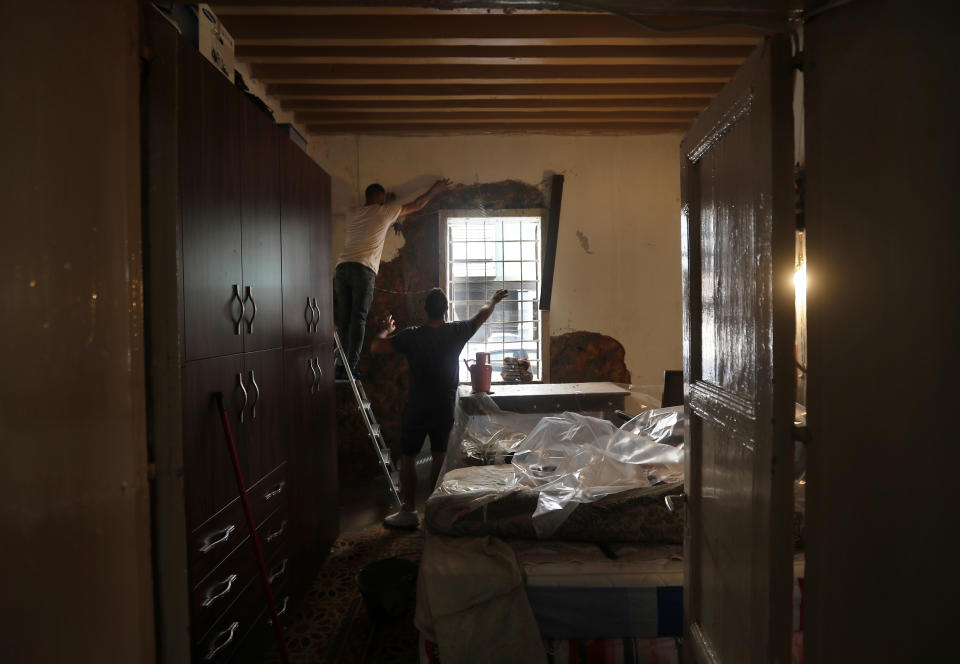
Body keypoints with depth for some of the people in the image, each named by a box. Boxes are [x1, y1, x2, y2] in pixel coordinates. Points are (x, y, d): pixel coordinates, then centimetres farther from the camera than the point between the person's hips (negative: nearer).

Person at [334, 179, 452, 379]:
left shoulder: (354, 216, 25)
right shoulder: (384, 212, 12)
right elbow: (416, 206, 24)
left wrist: (385, 202, 55)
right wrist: (434, 190, 37)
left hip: (341, 268, 5)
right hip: (362, 269, -5)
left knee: (343, 320, 5)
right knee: (358, 319, -7)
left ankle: (340, 367, 1)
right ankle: (350, 366, -13)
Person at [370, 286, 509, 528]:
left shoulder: (412, 336, -15)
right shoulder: (456, 332, -7)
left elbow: (375, 346, -12)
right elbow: (482, 315, 11)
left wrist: (386, 330, 9)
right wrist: (494, 300, 31)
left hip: (418, 408, -3)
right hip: (446, 406, 3)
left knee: (408, 456, 7)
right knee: (439, 456, 13)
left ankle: (409, 512, 10)